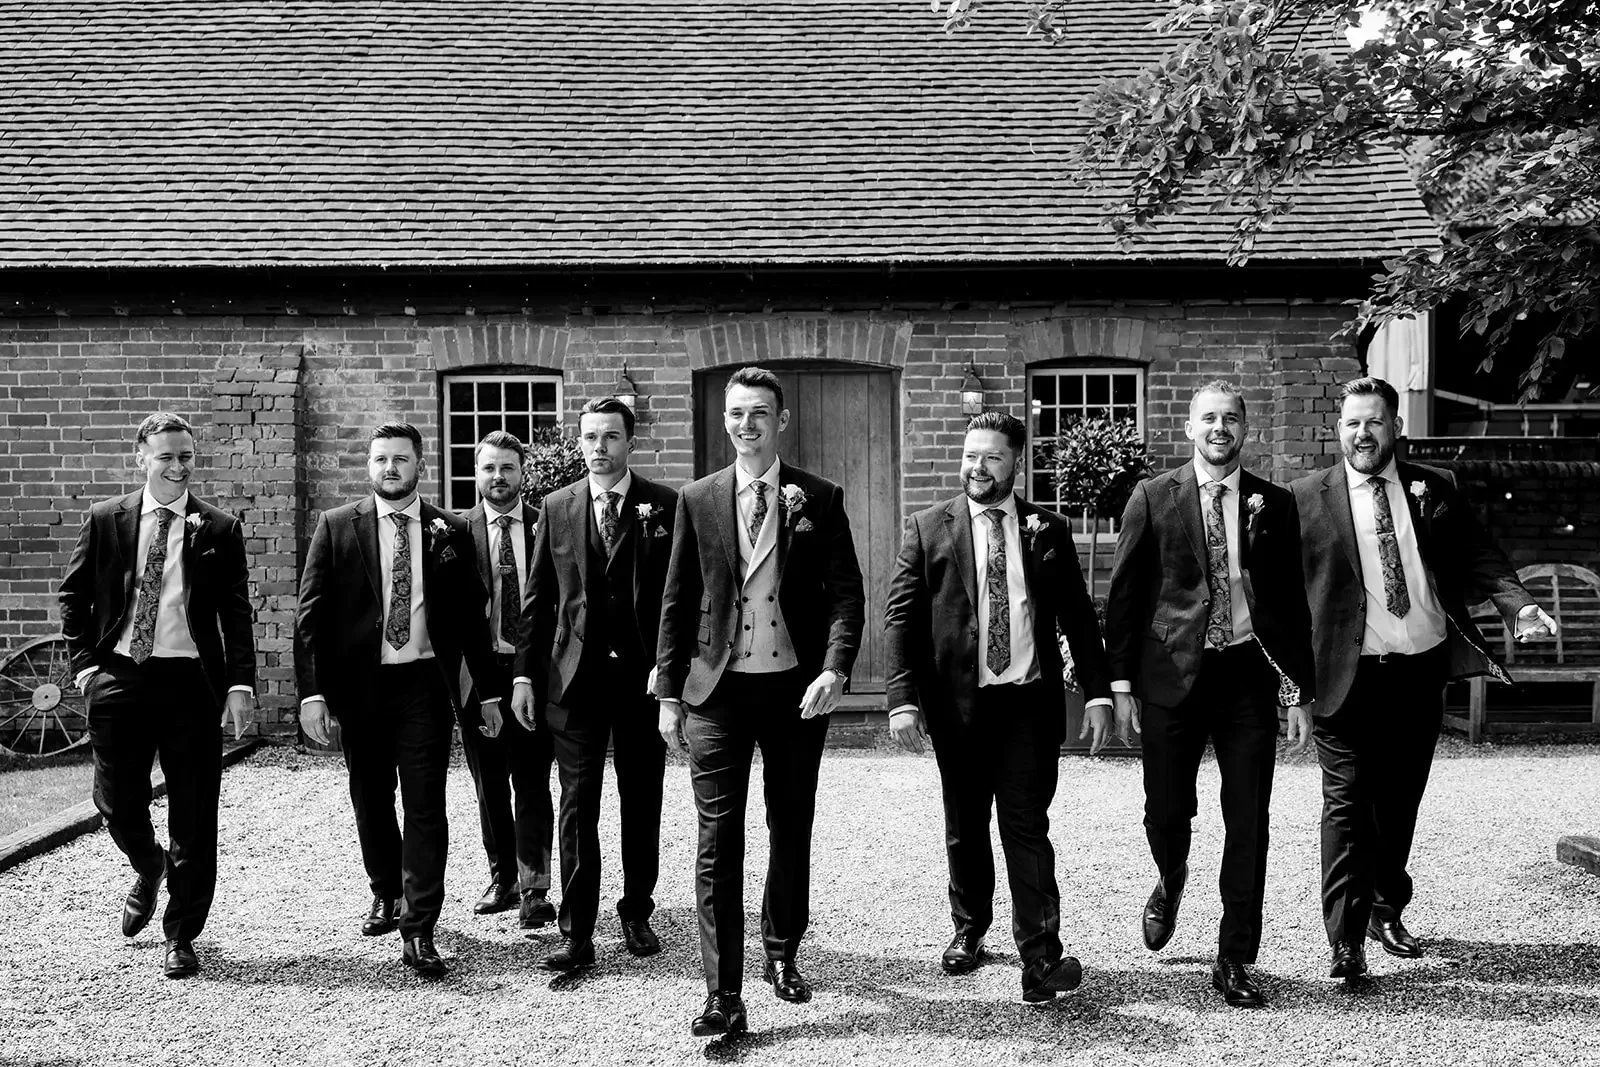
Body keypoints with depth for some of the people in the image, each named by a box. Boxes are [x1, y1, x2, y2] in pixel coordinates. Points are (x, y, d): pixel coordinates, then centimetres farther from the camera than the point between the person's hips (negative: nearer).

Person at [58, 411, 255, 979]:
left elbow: (237, 613, 0)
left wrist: (241, 682, -9)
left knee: (193, 815, 3)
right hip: (118, 677, 1)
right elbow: (73, 597, 11)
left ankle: (181, 938, 17)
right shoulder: (105, 520, 7)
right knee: (117, 801, 5)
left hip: (191, 680, -1)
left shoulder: (219, 530, 3)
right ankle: (148, 869, 41)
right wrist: (85, 664, 1)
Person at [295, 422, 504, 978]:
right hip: (359, 685, 1)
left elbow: (472, 616, 7)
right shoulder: (336, 526, 2)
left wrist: (489, 691, 6)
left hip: (425, 685, -1)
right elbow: (311, 614, -2)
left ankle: (418, 932, 1)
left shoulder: (451, 532, 4)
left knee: (425, 807, -4)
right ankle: (386, 894, 38)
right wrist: (312, 691, -11)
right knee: (371, 801, 15)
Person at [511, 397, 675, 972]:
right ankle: (577, 935, 6)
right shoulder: (557, 507, 7)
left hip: (645, 676, -1)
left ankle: (637, 913, 27)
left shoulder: (665, 506, 0)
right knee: (577, 806, 1)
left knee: (642, 804, 10)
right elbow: (538, 599, 9)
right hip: (575, 677, 1)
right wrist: (525, 673, 4)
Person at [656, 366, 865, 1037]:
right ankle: (723, 995, 2)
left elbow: (846, 591, -1)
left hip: (796, 687, 1)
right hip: (717, 690, 0)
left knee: (791, 831, 14)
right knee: (719, 841, -2)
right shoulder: (697, 501, 5)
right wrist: (668, 692, 0)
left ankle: (782, 956, 33)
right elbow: (676, 602, 5)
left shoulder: (820, 499, 3)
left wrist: (834, 668, -16)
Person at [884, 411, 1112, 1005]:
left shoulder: (1048, 531, 7)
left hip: (1029, 703, 0)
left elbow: (1078, 616, 8)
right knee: (965, 829, 14)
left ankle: (1040, 960, -1)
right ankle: (969, 930, 33)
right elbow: (901, 616, -2)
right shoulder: (928, 528, 3)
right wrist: (902, 698, -11)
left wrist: (1097, 691, 0)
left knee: (1027, 828, -5)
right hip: (958, 703, 1)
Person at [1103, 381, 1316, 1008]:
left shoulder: (1274, 505, 8)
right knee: (1166, 813, 4)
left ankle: (1235, 961, 16)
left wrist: (1299, 694, 4)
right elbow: (1124, 594, 3)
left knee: (1248, 825, 3)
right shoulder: (1153, 498, 3)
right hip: (1173, 674, -1)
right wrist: (1121, 682, -2)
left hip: (1248, 674, 1)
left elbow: (1293, 602, 9)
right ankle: (1171, 884, 39)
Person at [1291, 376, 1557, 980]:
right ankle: (1346, 942, -1)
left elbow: (1478, 559, 5)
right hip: (1348, 675, -3)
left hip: (1421, 671, 4)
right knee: (1347, 805, -5)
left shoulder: (1434, 490, 8)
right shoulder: (1308, 498, -1)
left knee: (1400, 801, 15)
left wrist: (1519, 606, -12)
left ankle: (1387, 912, 34)